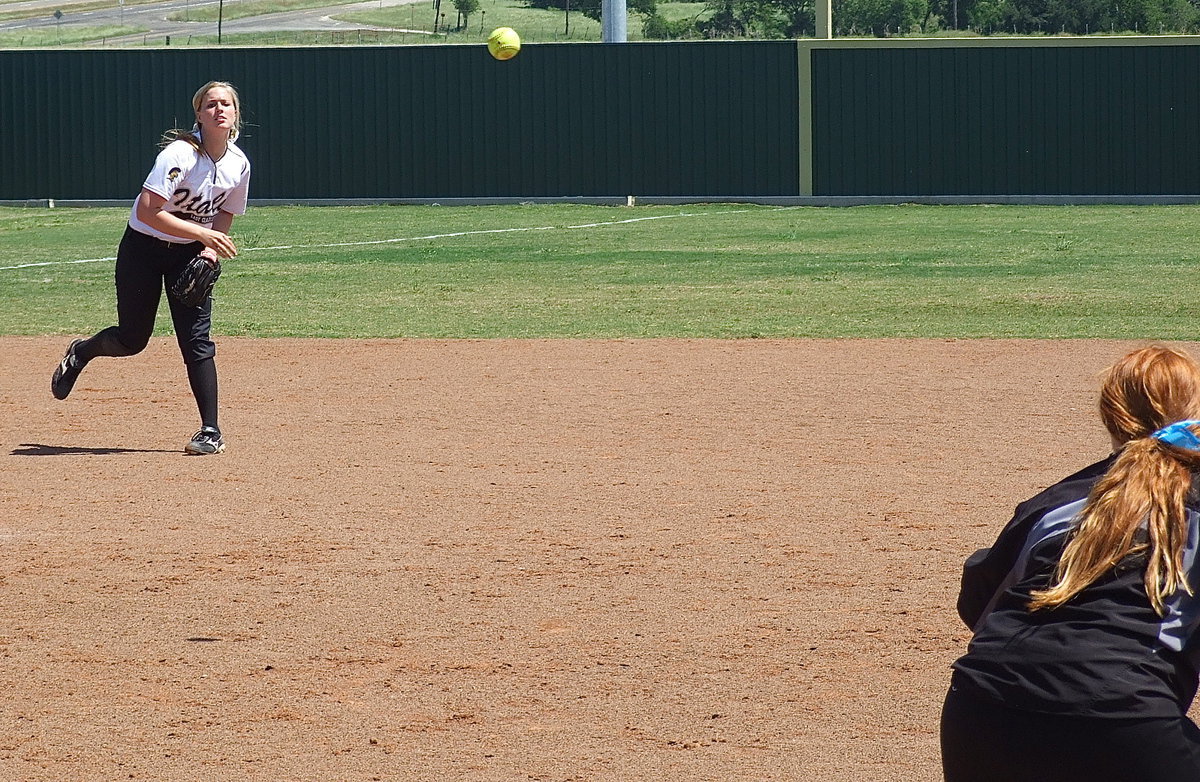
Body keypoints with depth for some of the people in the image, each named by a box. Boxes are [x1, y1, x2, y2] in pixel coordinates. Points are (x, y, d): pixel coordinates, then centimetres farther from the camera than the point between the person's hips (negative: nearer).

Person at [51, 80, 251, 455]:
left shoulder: (238, 164, -6)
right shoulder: (180, 154, -25)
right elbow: (147, 212, -32)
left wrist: (210, 251, -11)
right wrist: (202, 234, -34)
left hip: (190, 255, 4)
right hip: (144, 247, -4)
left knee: (197, 340, -8)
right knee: (132, 339, 4)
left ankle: (211, 431, -6)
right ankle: (80, 353, 37)